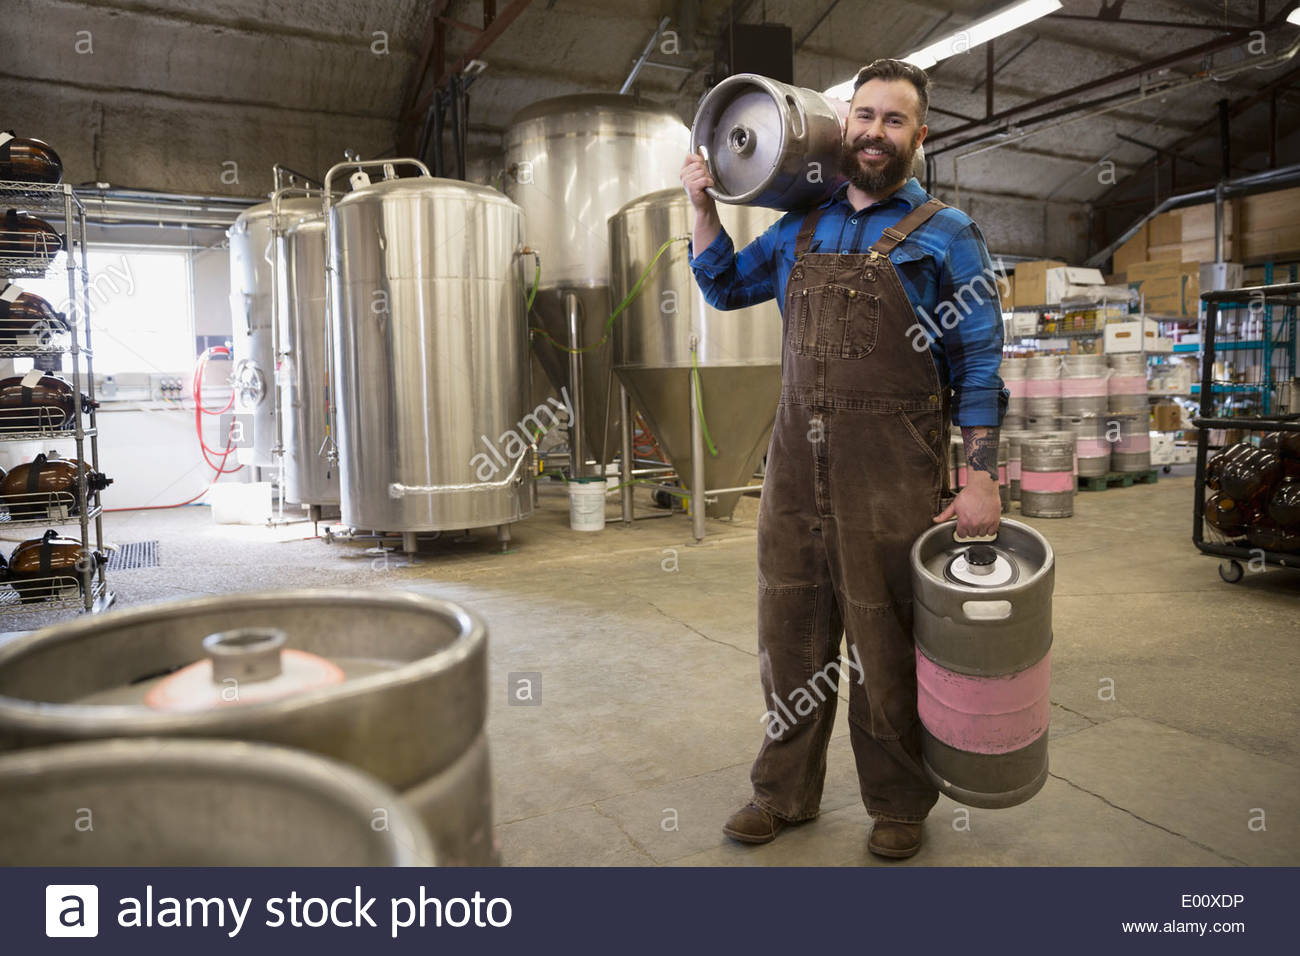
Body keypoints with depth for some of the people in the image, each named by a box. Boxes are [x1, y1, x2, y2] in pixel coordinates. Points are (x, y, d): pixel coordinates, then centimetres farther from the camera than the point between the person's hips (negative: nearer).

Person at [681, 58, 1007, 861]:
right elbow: (725, 285, 26)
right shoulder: (802, 229, 13)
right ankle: (785, 791, 33)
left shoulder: (945, 235, 0)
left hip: (892, 478, -4)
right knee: (790, 634, 13)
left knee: (886, 649, 7)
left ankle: (899, 805, 29)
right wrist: (702, 205, 13)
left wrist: (982, 478, -10)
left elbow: (981, 365, -3)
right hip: (797, 466, 5)